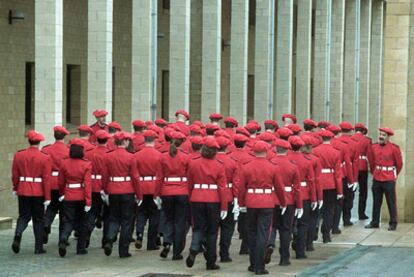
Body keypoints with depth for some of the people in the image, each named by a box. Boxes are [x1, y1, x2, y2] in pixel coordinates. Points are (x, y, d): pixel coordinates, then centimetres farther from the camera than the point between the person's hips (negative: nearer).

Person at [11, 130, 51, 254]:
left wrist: (15, 189, 20)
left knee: (23, 216, 13)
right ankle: (39, 247, 11)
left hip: (23, 192, 2)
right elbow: (46, 179, -10)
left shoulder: (18, 155, -2)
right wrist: (47, 197, -5)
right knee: (38, 219, 9)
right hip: (38, 193, -2)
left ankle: (18, 235, -15)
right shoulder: (45, 158, -9)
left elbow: (15, 175, 4)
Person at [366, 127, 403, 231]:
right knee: (376, 202, 12)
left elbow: (399, 163, 2)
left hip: (389, 180, -4)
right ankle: (375, 222, 20)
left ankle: (393, 223, 10)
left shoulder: (394, 148, -9)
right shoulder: (373, 147, 2)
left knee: (391, 202, 1)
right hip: (377, 179, 4)